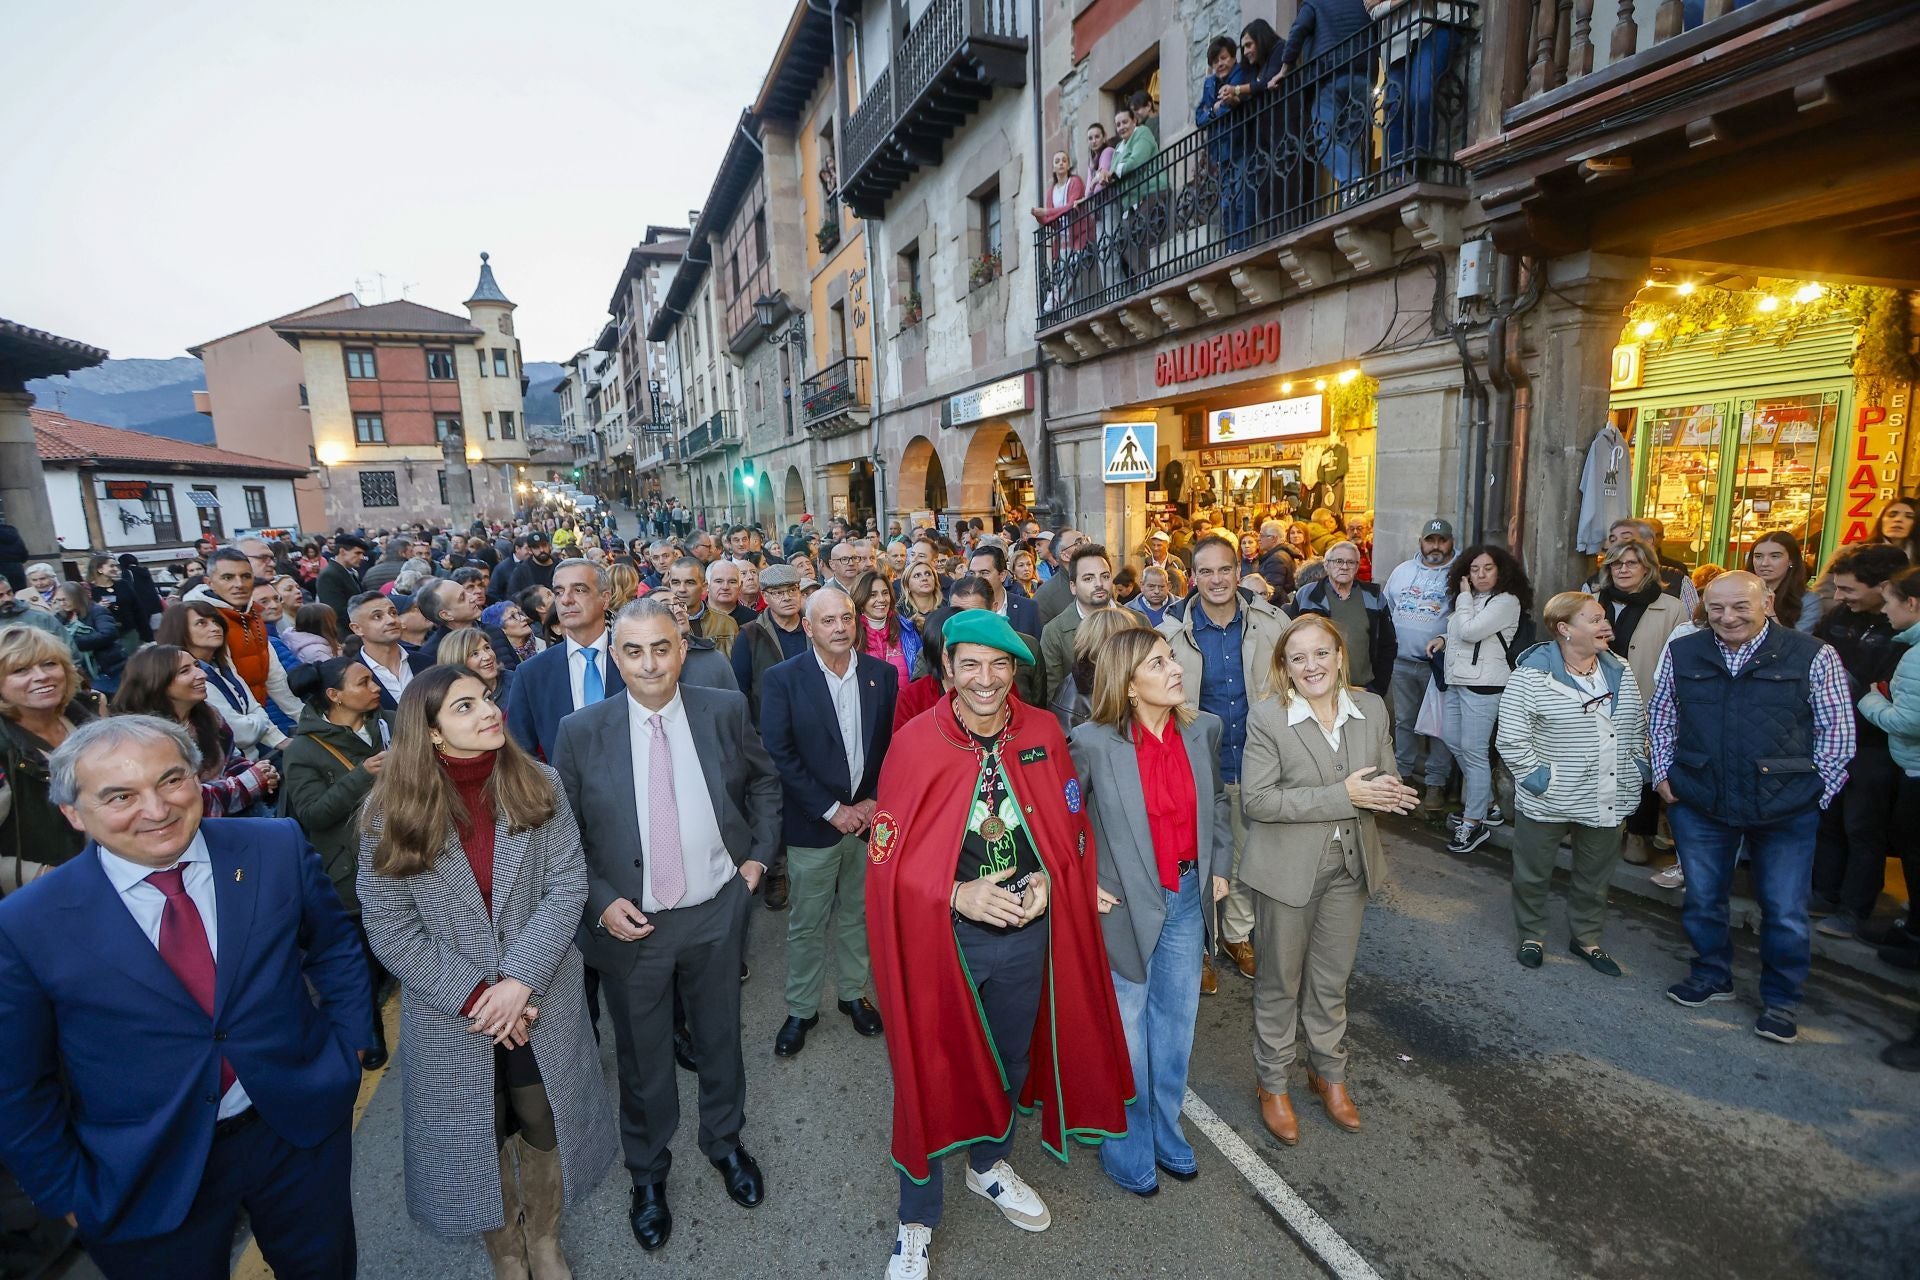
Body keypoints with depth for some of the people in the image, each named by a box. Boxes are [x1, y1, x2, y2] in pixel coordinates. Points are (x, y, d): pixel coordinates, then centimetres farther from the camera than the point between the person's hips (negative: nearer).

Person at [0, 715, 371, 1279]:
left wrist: (348, 1052, 1)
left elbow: (334, 948, 2)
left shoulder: (278, 849, -12)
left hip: (304, 1130, 2)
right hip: (147, 1183, -1)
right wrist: (68, 1191, 0)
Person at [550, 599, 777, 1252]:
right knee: (643, 1058, 18)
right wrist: (601, 902, -11)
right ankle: (647, 1171, 45)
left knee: (720, 1038, 22)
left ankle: (724, 1140, 50)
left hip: (717, 911, 1)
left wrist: (759, 854, 0)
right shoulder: (581, 732, -11)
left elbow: (764, 780, 6)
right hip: (632, 922, -1)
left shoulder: (726, 710, -9)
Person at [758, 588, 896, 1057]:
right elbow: (780, 755, -13)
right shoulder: (783, 679, -10)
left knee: (859, 914, 17)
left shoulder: (882, 674, -1)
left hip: (870, 817, 3)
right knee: (807, 924, 10)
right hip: (814, 824, -2)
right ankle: (801, 1010, 29)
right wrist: (833, 810, -14)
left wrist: (875, 801, -6)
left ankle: (854, 993, 37)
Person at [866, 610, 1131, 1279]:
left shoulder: (1044, 734, -7)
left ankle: (989, 1166, 55)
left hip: (1029, 929, 4)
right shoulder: (915, 743, -18)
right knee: (932, 1070, 13)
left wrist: (1047, 881, -13)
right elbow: (890, 855, -13)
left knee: (1011, 1058, 25)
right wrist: (959, 895, -24)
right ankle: (918, 1219, 39)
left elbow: (1071, 827, 3)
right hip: (944, 936, -3)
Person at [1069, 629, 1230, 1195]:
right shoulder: (1093, 743, -20)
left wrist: (1220, 865, 11)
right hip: (1125, 904, -5)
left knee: (1176, 1021, 21)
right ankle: (1127, 1146, 37)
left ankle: (1165, 1131, 45)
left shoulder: (1202, 729, -4)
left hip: (1188, 898, 5)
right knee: (1126, 1030, 13)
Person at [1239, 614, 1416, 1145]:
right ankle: (1272, 1085, 35)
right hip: (1288, 868, -4)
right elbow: (1255, 800, -22)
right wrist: (1343, 794, -25)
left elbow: (1387, 779, 8)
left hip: (1349, 865, 4)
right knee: (1280, 983, 13)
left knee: (1332, 980, 21)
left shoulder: (1371, 708, -2)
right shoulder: (1266, 717, -17)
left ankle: (1329, 1073, 44)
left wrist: (1386, 793, -18)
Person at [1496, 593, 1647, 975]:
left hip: (1608, 801, 6)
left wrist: (1636, 770, 8)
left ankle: (1585, 938, 39)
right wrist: (1538, 779, -16)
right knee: (1533, 874, 11)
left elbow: (1638, 727, 15)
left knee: (1594, 876, 20)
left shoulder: (1621, 672, 5)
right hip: (1547, 801, -5)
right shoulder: (1531, 675, -16)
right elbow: (1512, 739, -16)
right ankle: (1531, 936, 31)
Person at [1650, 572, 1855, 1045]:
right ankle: (1712, 976, 35)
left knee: (1785, 912, 9)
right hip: (1699, 802, 2)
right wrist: (1662, 773, 3)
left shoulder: (1813, 657, -7)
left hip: (1786, 809, -2)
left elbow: (1837, 728, 0)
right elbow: (1661, 716, 10)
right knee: (1702, 899, 15)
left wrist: (1819, 791, -4)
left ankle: (1780, 1000, 29)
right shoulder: (1681, 653, 0)